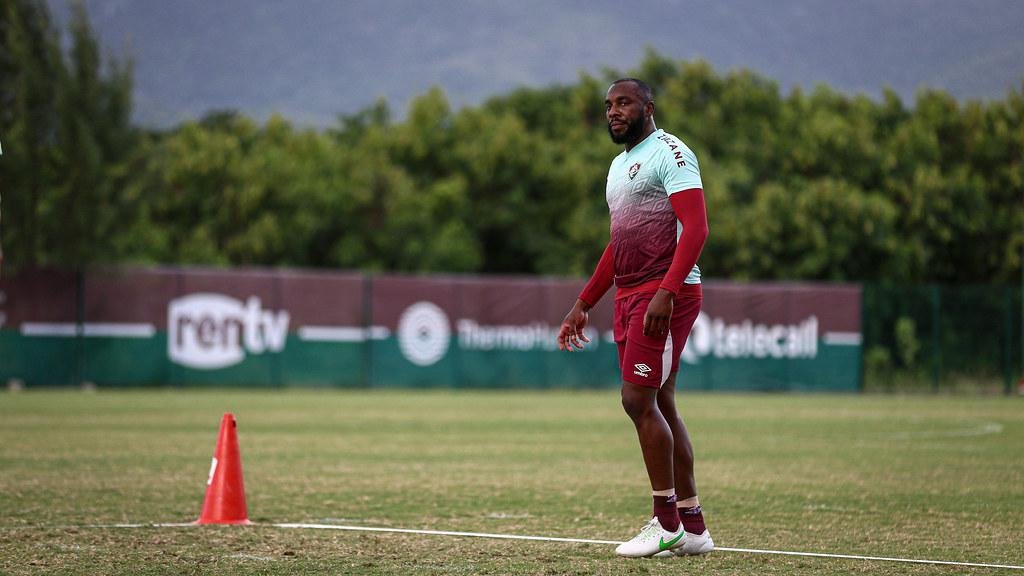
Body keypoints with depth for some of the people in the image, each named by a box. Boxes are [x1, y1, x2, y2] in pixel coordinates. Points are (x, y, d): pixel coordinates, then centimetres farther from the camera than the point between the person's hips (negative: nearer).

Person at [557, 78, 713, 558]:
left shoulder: (669, 153, -8)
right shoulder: (620, 164, 21)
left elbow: (695, 227, -18)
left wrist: (666, 292, -28)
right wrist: (583, 305, 25)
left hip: (666, 296, -9)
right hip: (629, 298, 9)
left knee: (638, 400, -13)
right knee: (658, 406, 7)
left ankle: (666, 522, -6)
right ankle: (692, 526, 10)